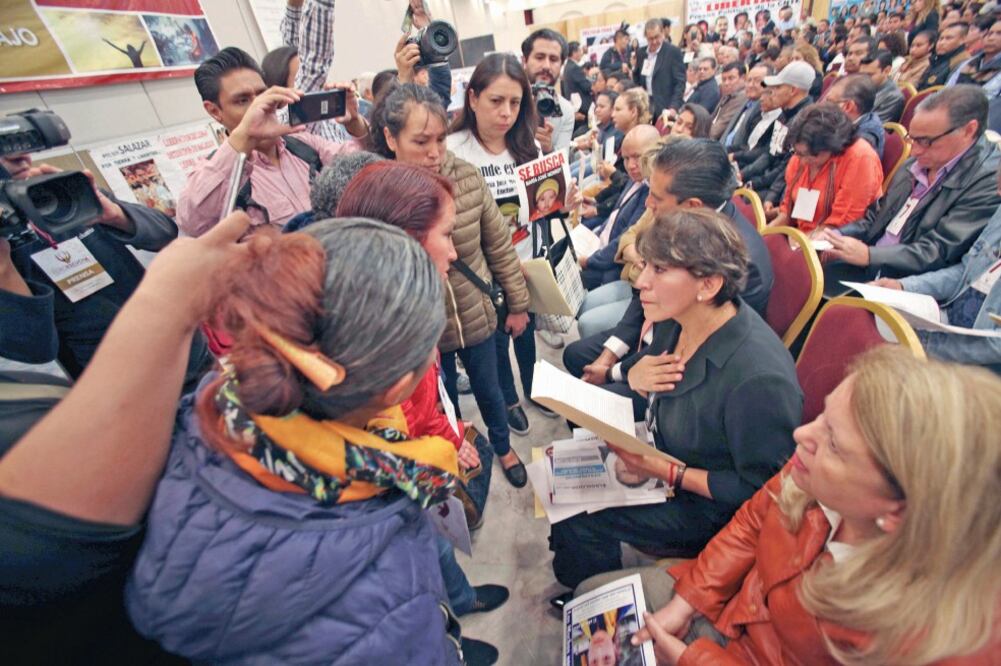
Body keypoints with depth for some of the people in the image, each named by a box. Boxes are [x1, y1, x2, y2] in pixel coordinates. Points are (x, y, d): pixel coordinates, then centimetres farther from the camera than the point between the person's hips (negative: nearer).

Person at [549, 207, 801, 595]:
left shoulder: (757, 378, -35)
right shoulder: (675, 318, -11)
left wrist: (668, 472, -26)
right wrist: (634, 376, -16)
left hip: (710, 506, -7)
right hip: (663, 453, 8)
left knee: (576, 522, -11)